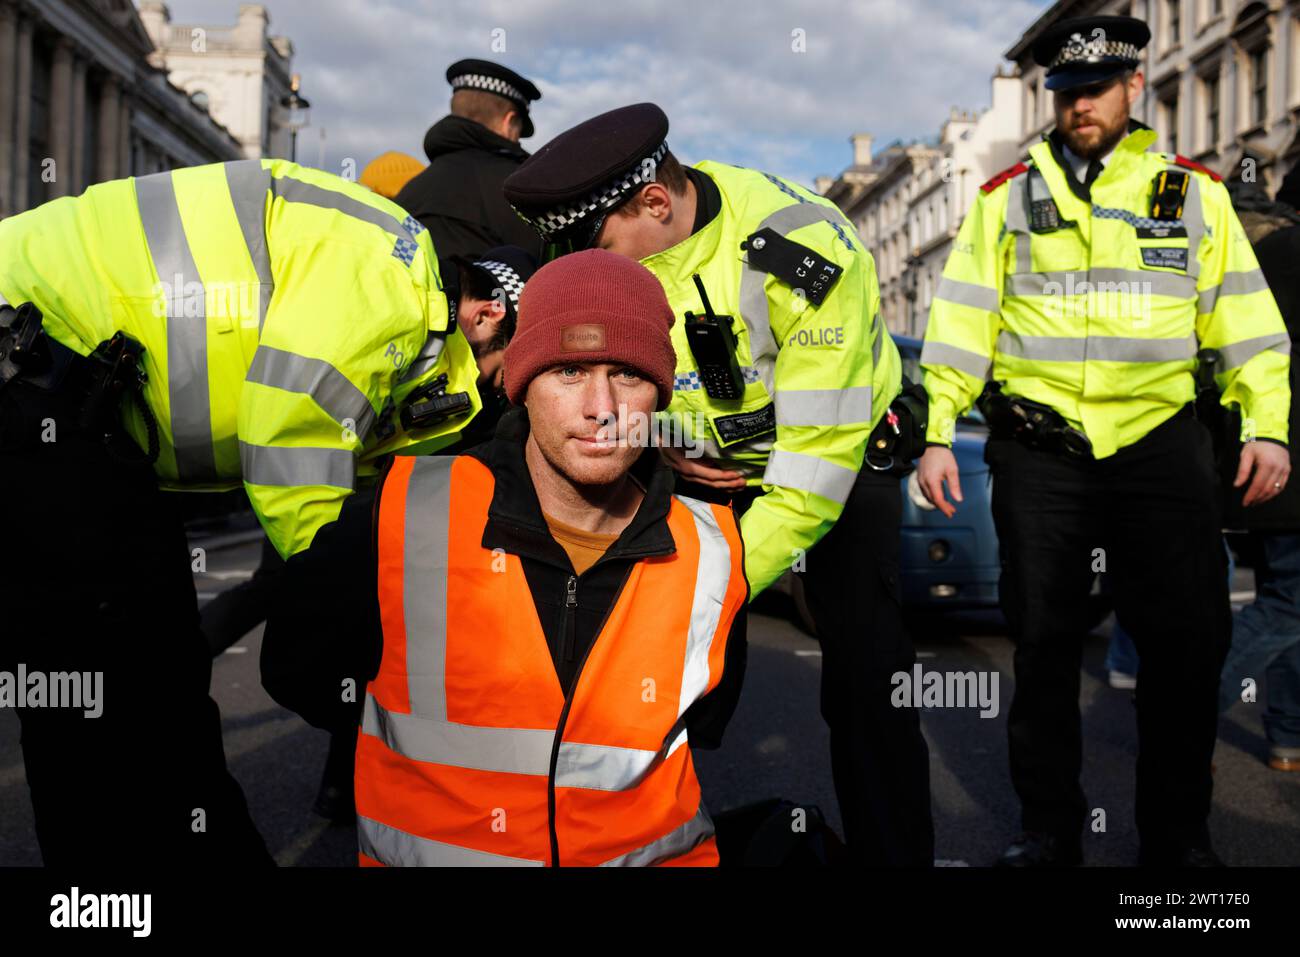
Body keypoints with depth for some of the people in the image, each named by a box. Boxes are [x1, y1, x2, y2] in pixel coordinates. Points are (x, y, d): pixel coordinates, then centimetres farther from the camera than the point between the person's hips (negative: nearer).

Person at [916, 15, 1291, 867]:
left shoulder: (1195, 193, 10)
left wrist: (1268, 424, -3)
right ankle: (1049, 831, 21)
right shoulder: (1007, 196, 9)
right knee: (1043, 645, 6)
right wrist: (937, 433, -2)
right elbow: (961, 323, 5)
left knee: (1188, 642, 2)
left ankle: (1178, 834, 21)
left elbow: (1245, 319, 8)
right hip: (1037, 450, 0)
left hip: (1162, 444, 1)